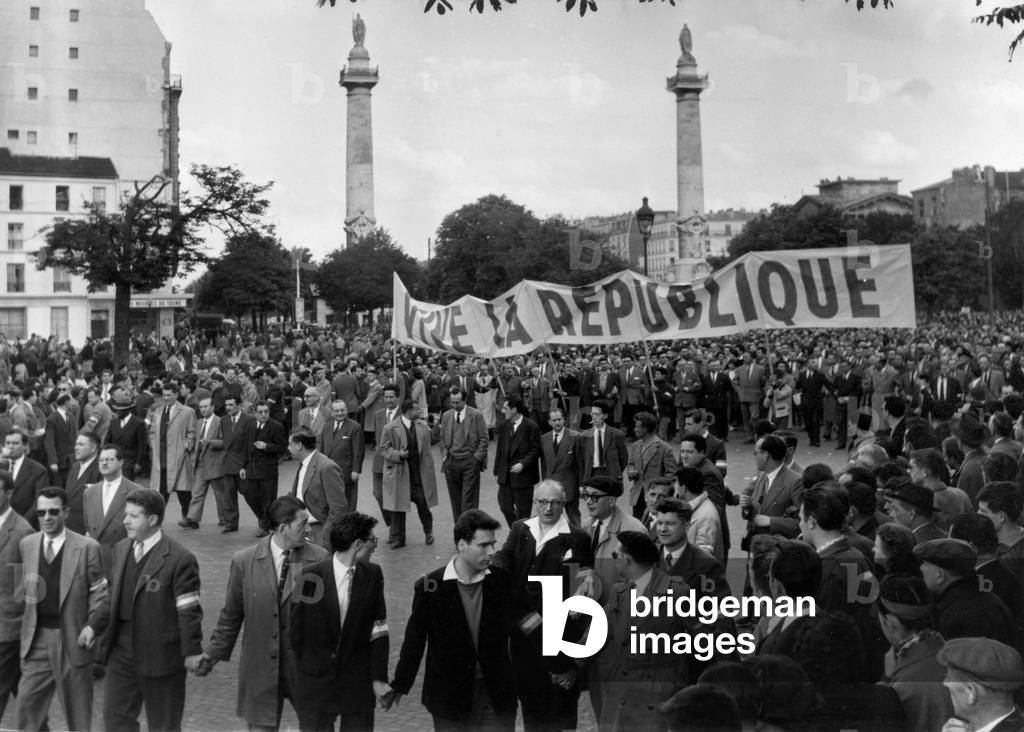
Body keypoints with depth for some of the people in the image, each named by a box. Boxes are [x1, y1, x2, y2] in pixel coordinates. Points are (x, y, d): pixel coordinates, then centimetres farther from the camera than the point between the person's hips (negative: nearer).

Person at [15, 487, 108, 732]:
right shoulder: (26, 544, 5)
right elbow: (24, 588, 9)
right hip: (36, 638, 3)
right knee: (27, 704, 4)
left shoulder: (87, 548, -8)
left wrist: (93, 625, -17)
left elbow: (100, 593, -6)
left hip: (73, 639, -3)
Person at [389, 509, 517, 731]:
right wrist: (400, 685, 5)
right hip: (449, 695, -1)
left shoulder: (501, 580, -5)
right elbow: (414, 640, -1)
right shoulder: (430, 587, -11)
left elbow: (507, 628, 6)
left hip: (497, 694, 2)